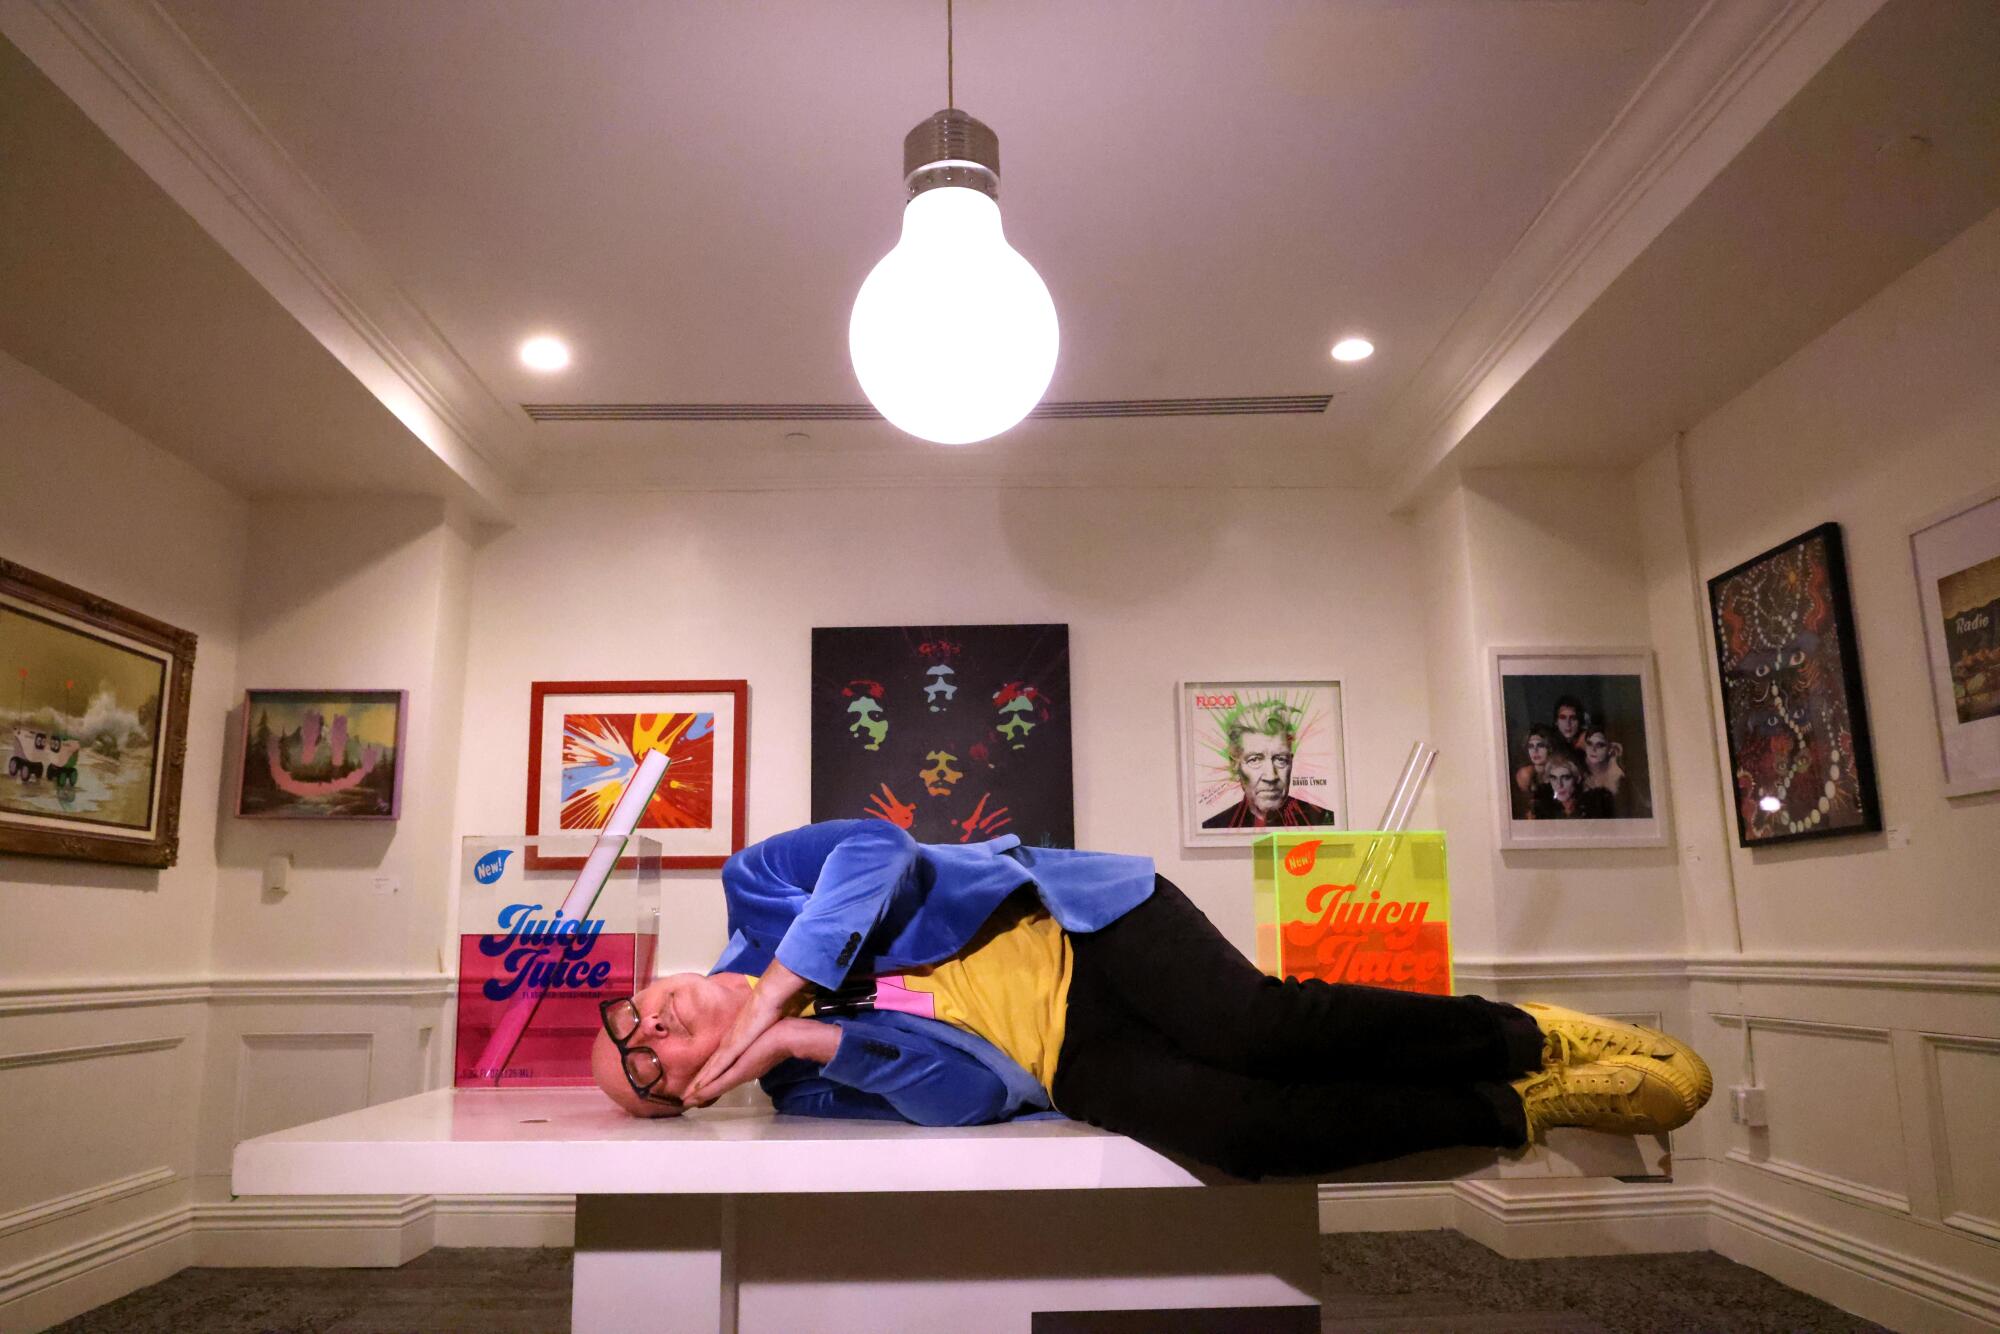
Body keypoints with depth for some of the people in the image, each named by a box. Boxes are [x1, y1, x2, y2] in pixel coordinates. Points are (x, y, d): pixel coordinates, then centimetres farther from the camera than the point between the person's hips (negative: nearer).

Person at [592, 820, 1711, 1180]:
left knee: (1256, 1026, -26)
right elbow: (973, 1094, -9)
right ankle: (1517, 1115, -6)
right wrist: (818, 1037, -21)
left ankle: (1532, 1038, -3)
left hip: (1079, 927, -1)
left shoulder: (756, 886, 0)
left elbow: (878, 852, -18)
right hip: (1067, 1059, 1)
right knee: (1232, 1127, -25)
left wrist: (782, 988, -20)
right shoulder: (806, 1088, 3)